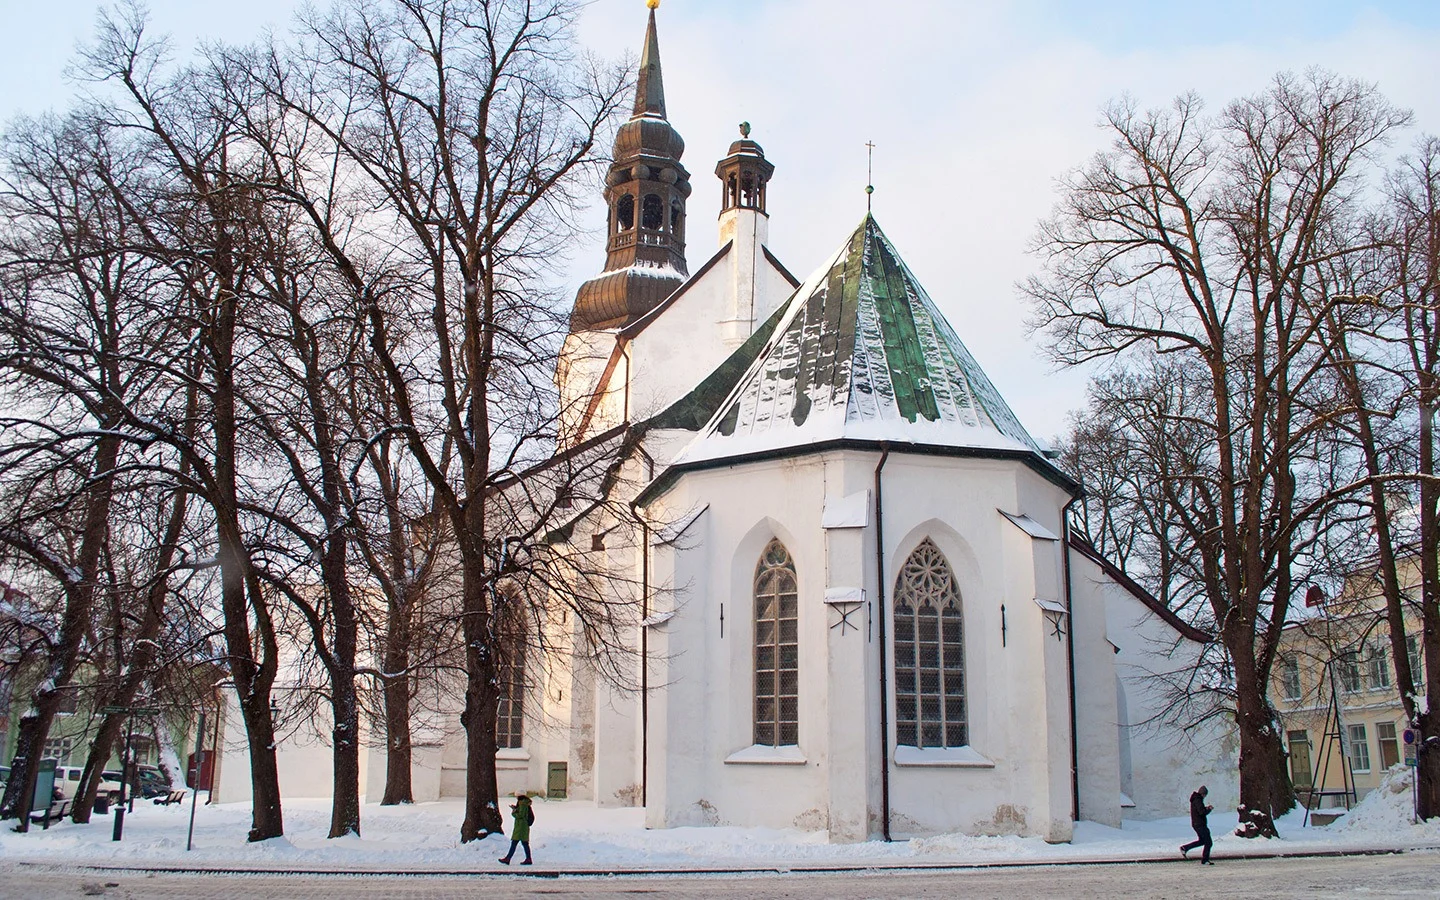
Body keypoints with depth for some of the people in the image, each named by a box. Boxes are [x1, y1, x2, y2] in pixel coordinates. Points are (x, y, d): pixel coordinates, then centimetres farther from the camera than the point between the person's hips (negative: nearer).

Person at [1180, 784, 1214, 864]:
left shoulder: (1195, 799, 14)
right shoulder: (1198, 800, -18)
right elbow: (1202, 812, -26)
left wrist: (1206, 808, 11)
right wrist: (1209, 809, -10)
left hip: (1196, 824, 10)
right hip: (1200, 824, -10)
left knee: (1201, 841, 21)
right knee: (1208, 842, -2)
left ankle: (1184, 848, 16)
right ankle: (1205, 860, 2)